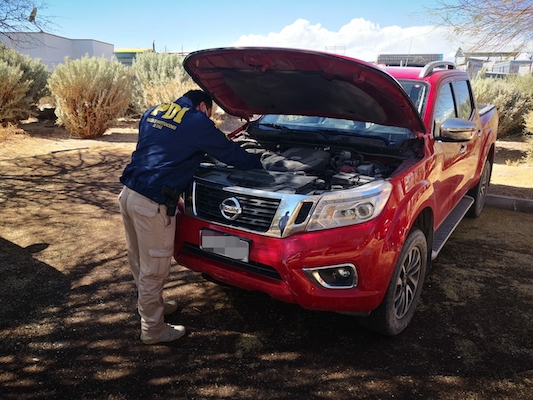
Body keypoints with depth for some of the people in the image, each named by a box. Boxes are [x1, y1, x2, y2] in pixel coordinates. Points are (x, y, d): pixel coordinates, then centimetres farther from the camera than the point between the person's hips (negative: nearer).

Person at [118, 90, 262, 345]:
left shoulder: (152, 113, 17)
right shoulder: (198, 122, -3)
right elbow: (229, 153, 7)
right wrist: (257, 165, 23)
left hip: (128, 193, 9)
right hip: (152, 204, -8)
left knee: (139, 261, 22)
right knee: (154, 268, 5)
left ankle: (151, 305, 42)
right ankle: (153, 329, 20)